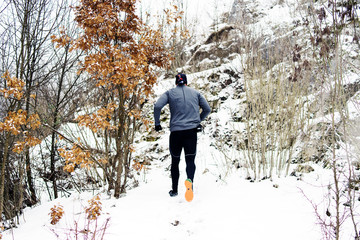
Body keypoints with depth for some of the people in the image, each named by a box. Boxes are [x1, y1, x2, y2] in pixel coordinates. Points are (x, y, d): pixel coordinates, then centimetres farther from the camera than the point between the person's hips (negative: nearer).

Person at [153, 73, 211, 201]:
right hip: (192, 130, 1)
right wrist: (198, 120, 29)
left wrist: (157, 123, 3)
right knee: (190, 159, 0)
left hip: (176, 131, 0)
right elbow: (207, 109, 14)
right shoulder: (195, 92, 13)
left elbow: (157, 106, -8)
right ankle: (190, 180, -30)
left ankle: (174, 190, 20)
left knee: (175, 161, 14)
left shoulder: (170, 93, 6)